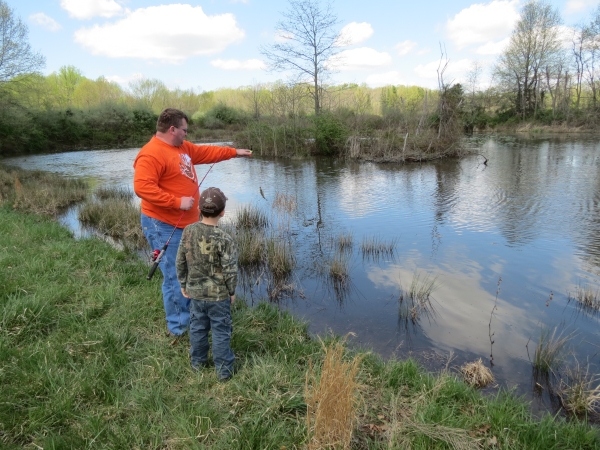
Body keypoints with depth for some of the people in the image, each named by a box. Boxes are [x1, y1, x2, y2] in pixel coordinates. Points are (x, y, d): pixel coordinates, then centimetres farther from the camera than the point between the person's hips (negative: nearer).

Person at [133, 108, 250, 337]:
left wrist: (234, 152, 28)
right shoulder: (151, 154, -19)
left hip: (186, 223, 10)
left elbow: (206, 152, 25)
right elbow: (142, 187, -28)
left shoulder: (183, 147, 11)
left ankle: (190, 315, 39)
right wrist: (177, 202, -27)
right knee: (176, 279, -3)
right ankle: (178, 327, 14)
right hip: (164, 226, -10)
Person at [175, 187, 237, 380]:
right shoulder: (224, 239, -22)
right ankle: (223, 370, 19)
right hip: (219, 294, -4)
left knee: (197, 327, 21)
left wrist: (183, 284, 13)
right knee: (221, 331, 9)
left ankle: (198, 361, 38)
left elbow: (180, 262, 0)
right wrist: (232, 292, -1)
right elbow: (230, 271, -17)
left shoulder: (188, 231, -8)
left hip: (195, 291, 4)